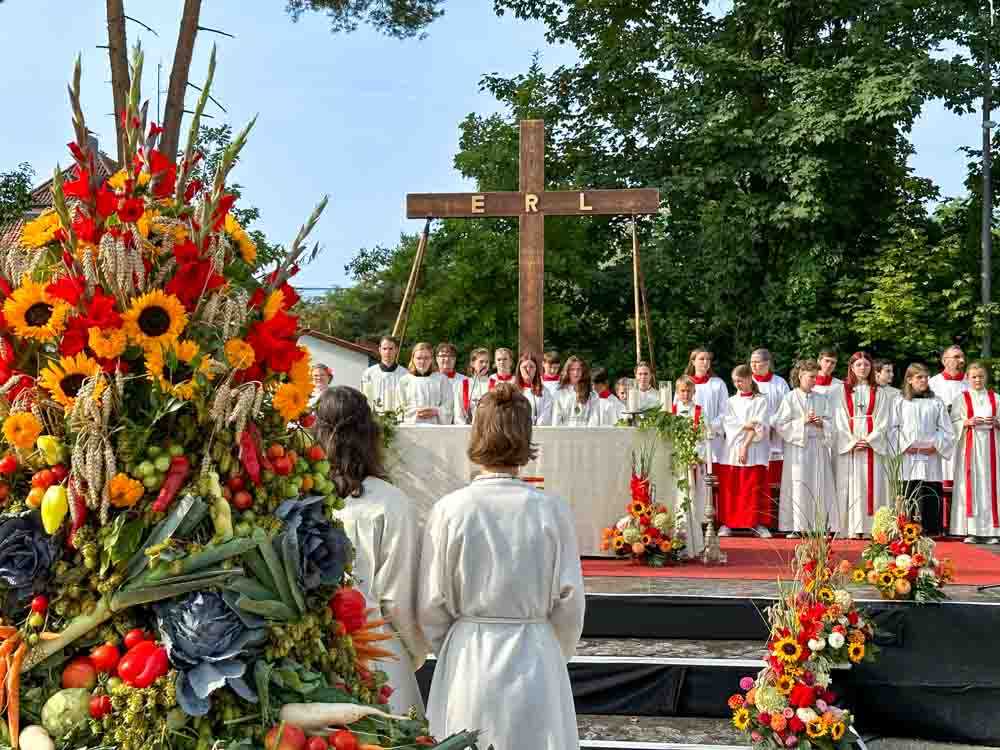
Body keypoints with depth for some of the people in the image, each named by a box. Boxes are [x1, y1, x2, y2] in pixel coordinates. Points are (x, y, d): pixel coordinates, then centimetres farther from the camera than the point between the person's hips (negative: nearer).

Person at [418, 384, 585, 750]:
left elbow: (432, 606, -3)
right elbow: (569, 602, -3)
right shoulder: (552, 510, -9)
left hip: (467, 661, 0)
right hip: (535, 659, 0)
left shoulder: (449, 509, -10)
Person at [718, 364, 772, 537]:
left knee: (755, 488, -4)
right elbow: (728, 423, 2)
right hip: (733, 449, 2)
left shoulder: (760, 401, 3)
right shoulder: (732, 401, 13)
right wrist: (746, 425, -12)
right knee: (731, 488, 0)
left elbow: (760, 427, -5)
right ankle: (727, 523, 3)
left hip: (754, 450, -2)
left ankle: (758, 523, 1)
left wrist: (746, 446, -12)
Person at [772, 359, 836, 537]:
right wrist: (802, 422, -13)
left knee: (819, 487, 2)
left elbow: (831, 424, 10)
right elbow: (780, 425, -6)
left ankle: (820, 525, 7)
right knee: (798, 488, -4)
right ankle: (796, 527, 0)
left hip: (818, 448, 4)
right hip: (797, 448, -4)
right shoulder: (790, 398, -1)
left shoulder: (822, 399, 10)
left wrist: (821, 423, -10)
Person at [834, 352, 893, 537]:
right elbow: (840, 420, 2)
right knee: (851, 486, -4)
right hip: (849, 444, 0)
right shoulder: (843, 391, 9)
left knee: (872, 485, -4)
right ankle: (852, 528, -4)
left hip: (873, 444, 0)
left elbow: (883, 421, 4)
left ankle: (870, 527, -4)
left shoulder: (879, 393, 11)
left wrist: (869, 440, -10)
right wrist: (852, 442, -10)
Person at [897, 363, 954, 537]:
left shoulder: (937, 402, 11)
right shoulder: (901, 402, 8)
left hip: (931, 456, 1)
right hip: (908, 456, -1)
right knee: (908, 495, -4)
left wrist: (935, 445, -7)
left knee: (930, 495, -3)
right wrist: (905, 446, -9)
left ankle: (931, 529, 3)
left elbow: (946, 430, 7)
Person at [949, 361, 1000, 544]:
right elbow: (953, 423, 2)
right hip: (969, 446, -2)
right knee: (970, 484, -5)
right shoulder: (961, 398, 6)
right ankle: (970, 530, -4)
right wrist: (968, 422, -15)